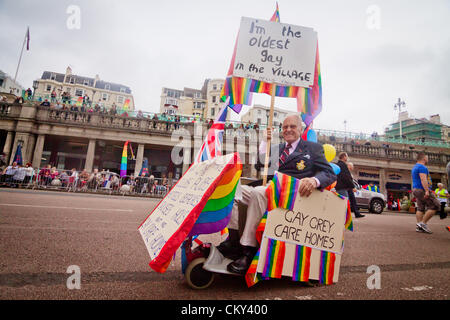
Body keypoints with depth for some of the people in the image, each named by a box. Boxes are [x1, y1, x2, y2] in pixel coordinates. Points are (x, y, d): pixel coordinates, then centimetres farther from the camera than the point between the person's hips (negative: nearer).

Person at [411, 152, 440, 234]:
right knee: (435, 206, -6)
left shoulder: (415, 167, 22)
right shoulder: (422, 167, -11)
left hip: (416, 190, 10)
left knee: (420, 208, 8)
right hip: (422, 190, -10)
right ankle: (423, 223, -9)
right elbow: (423, 179, -21)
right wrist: (427, 191, -26)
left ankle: (419, 227, 4)